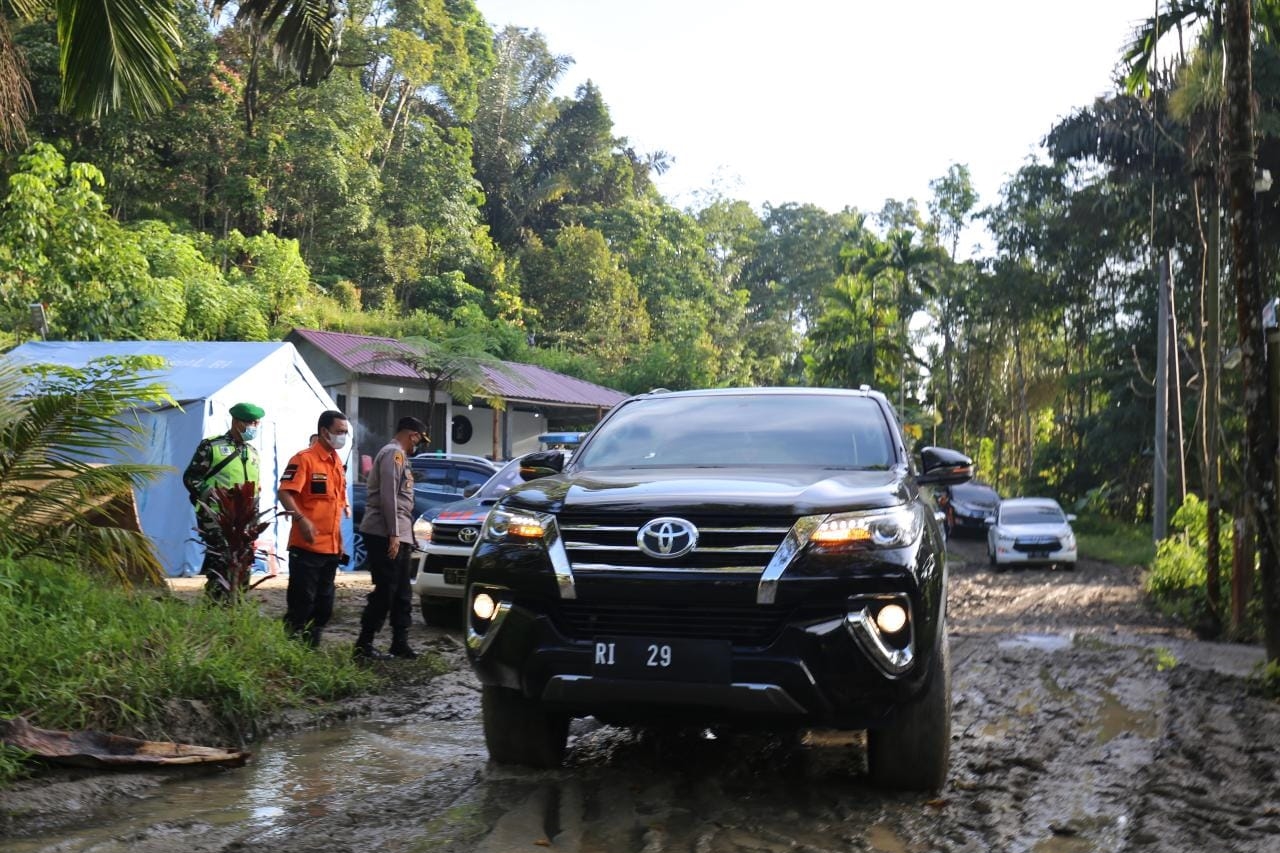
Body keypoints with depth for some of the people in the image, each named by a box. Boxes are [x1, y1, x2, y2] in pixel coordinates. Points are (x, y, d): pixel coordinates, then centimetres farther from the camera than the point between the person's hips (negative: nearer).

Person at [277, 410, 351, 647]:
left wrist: (345, 506, 10)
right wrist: (301, 519, -29)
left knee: (324, 606, 13)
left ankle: (312, 647, 21)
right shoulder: (304, 459, -9)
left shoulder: (337, 463, 16)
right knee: (301, 604, -5)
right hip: (307, 546, -8)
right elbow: (284, 492, -18)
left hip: (331, 547, 8)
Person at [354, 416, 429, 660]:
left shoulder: (399, 456, 23)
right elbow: (388, 496, -17)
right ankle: (364, 645, -3)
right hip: (385, 535, -10)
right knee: (385, 591, -8)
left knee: (402, 593, 11)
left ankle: (400, 644, 15)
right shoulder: (393, 453, -8)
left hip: (399, 536, 10)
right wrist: (393, 534, -20)